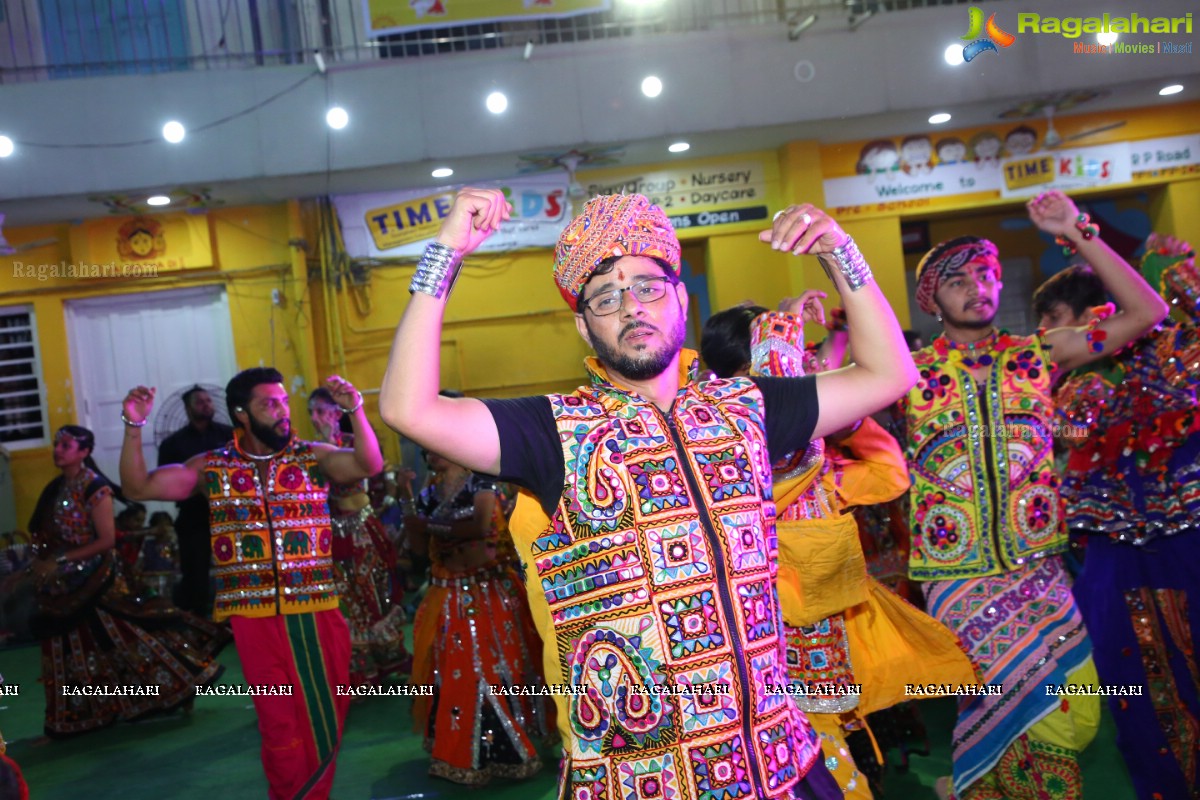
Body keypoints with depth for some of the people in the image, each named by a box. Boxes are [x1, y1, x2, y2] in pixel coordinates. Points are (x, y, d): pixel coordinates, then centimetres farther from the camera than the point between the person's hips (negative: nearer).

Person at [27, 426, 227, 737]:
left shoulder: (94, 488, -14)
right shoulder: (56, 488, 7)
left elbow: (106, 541, -18)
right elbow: (45, 535, 11)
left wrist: (60, 561, -19)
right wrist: (41, 563, -7)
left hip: (93, 582, -7)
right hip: (62, 585, 7)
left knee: (116, 639, -3)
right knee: (70, 654, 14)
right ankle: (78, 715, 28)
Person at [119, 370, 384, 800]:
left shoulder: (313, 457, 0)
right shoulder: (212, 467, 3)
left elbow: (369, 464, -15)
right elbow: (139, 487, 2)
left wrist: (356, 412, -30)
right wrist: (133, 427, -11)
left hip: (316, 610, 1)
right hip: (255, 614, 0)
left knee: (324, 717, 12)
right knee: (280, 722, 8)